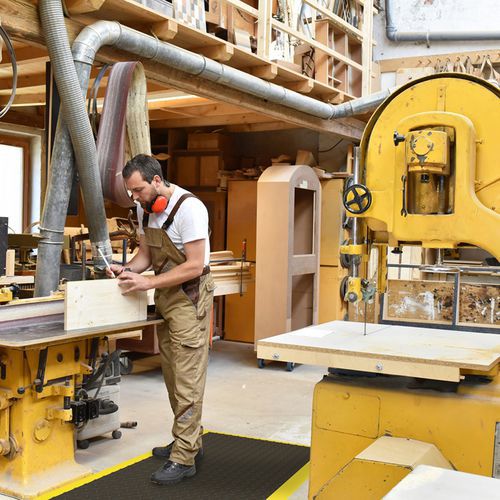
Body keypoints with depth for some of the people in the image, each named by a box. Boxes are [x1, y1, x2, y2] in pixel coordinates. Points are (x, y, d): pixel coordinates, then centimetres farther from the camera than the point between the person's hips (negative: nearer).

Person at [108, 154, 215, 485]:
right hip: (165, 297, 8)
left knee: (187, 378, -5)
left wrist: (148, 283, -24)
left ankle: (184, 458, 2)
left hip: (190, 297, -8)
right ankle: (190, 441, 28)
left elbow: (194, 266, -22)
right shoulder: (144, 209, 5)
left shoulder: (189, 208, -20)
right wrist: (128, 270, -8)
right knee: (172, 374, 14)